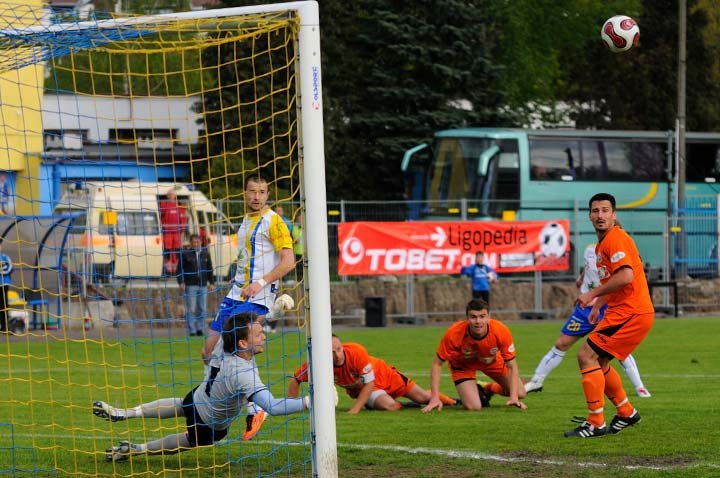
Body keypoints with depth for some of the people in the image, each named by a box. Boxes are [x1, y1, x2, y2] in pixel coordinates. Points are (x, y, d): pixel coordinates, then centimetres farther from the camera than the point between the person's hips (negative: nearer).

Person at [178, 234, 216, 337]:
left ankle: (200, 329, 11)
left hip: (203, 286, 4)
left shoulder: (205, 254, 12)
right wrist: (181, 282, -10)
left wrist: (211, 282, 10)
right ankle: (191, 331, -3)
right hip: (190, 285, -4)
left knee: (202, 309, 4)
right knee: (191, 309, -6)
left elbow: (210, 269, 17)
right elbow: (179, 269, 0)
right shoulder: (185, 254, 0)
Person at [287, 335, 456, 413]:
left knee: (424, 398, 4)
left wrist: (355, 410, -33)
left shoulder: (356, 352, -38)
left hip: (382, 374, -1)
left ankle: (440, 398, 42)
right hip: (359, 388, 1)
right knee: (389, 406, -28)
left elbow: (369, 383, -29)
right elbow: (295, 380, -16)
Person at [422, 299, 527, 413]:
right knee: (473, 406, -20)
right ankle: (477, 391, 18)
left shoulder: (501, 331, -35)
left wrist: (514, 398, -33)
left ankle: (488, 389, 32)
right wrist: (435, 398, -31)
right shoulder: (453, 334, -38)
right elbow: (437, 364, -24)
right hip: (463, 364, -2)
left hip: (492, 361, 2)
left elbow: (512, 367, -22)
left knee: (520, 393, 2)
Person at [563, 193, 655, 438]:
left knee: (587, 356, -13)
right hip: (623, 311, 10)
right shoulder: (602, 243, 19)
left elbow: (625, 276, -26)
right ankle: (626, 413, 29)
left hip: (631, 313, -10)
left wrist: (593, 294, -18)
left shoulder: (616, 239, -13)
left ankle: (596, 424, -12)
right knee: (598, 362, 18)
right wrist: (599, 303, 20)